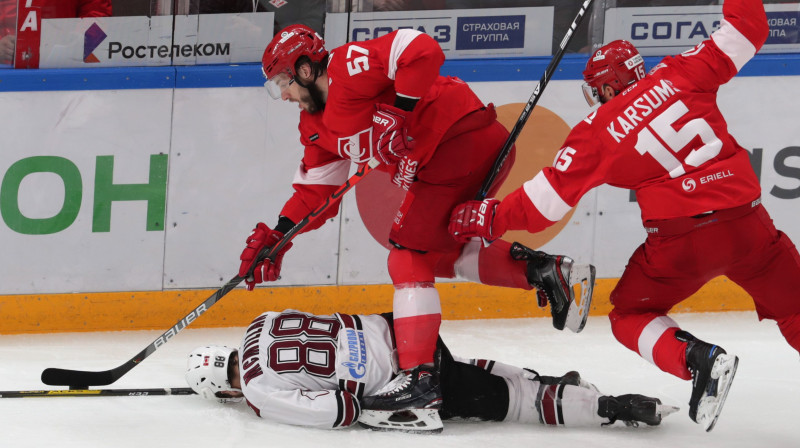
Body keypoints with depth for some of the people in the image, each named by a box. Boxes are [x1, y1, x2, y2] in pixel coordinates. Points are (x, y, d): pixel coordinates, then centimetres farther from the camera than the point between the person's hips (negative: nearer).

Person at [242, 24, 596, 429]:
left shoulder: (348, 66, -12)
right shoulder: (317, 126, 18)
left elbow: (421, 51, -23)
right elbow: (316, 189, 21)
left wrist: (403, 110, -19)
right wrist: (276, 237, 11)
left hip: (463, 135, -10)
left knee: (410, 254, -10)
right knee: (439, 253, 17)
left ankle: (418, 375, -14)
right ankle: (544, 271, 9)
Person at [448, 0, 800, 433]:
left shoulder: (597, 131, 5)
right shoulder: (677, 75, 8)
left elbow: (548, 198, 5)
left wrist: (489, 219, 16)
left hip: (682, 238, -3)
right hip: (747, 221, 3)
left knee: (629, 315, 18)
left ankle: (696, 358, -9)